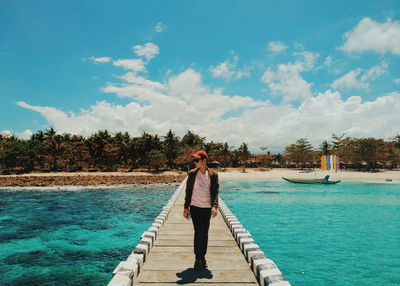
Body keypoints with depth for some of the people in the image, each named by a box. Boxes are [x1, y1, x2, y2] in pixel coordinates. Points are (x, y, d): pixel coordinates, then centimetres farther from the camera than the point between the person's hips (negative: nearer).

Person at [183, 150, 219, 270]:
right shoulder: (192, 173, 0)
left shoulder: (213, 175, -1)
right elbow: (188, 191, 5)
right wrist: (186, 207, 2)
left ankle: (203, 257, 24)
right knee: (198, 232, -4)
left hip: (207, 208, 1)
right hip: (195, 207, -1)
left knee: (205, 233, 8)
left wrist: (215, 206, -16)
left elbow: (215, 192, -2)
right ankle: (198, 259, 7)